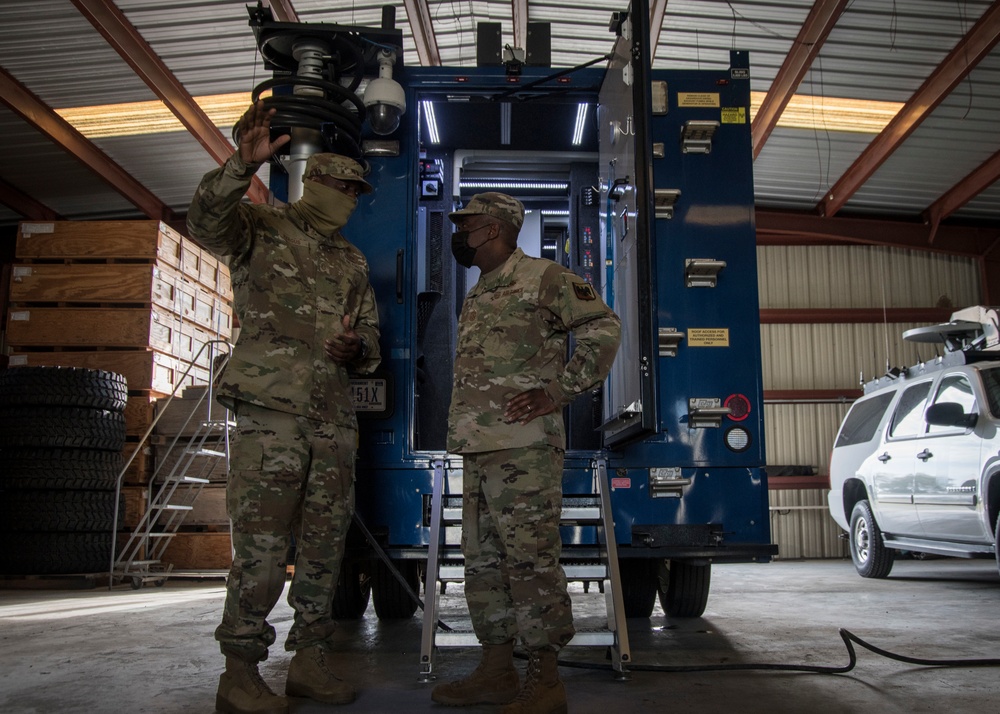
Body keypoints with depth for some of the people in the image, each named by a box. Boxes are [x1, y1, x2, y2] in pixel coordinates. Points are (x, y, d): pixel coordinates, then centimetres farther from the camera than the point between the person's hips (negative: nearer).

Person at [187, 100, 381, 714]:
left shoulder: (352, 261, 22)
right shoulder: (262, 228, 4)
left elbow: (371, 337, 23)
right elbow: (207, 221, -17)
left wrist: (356, 349, -2)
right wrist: (243, 167, -35)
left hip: (335, 421, 7)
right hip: (271, 412, -6)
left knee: (325, 545, 9)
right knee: (262, 547, -7)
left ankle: (310, 659, 20)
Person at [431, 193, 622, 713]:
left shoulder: (543, 279, -3)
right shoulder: (477, 297, 24)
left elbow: (603, 328, -8)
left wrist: (557, 393, -13)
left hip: (524, 449, -9)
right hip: (478, 452, 9)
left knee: (530, 560, -7)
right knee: (482, 561, 11)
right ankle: (497, 671, 21)